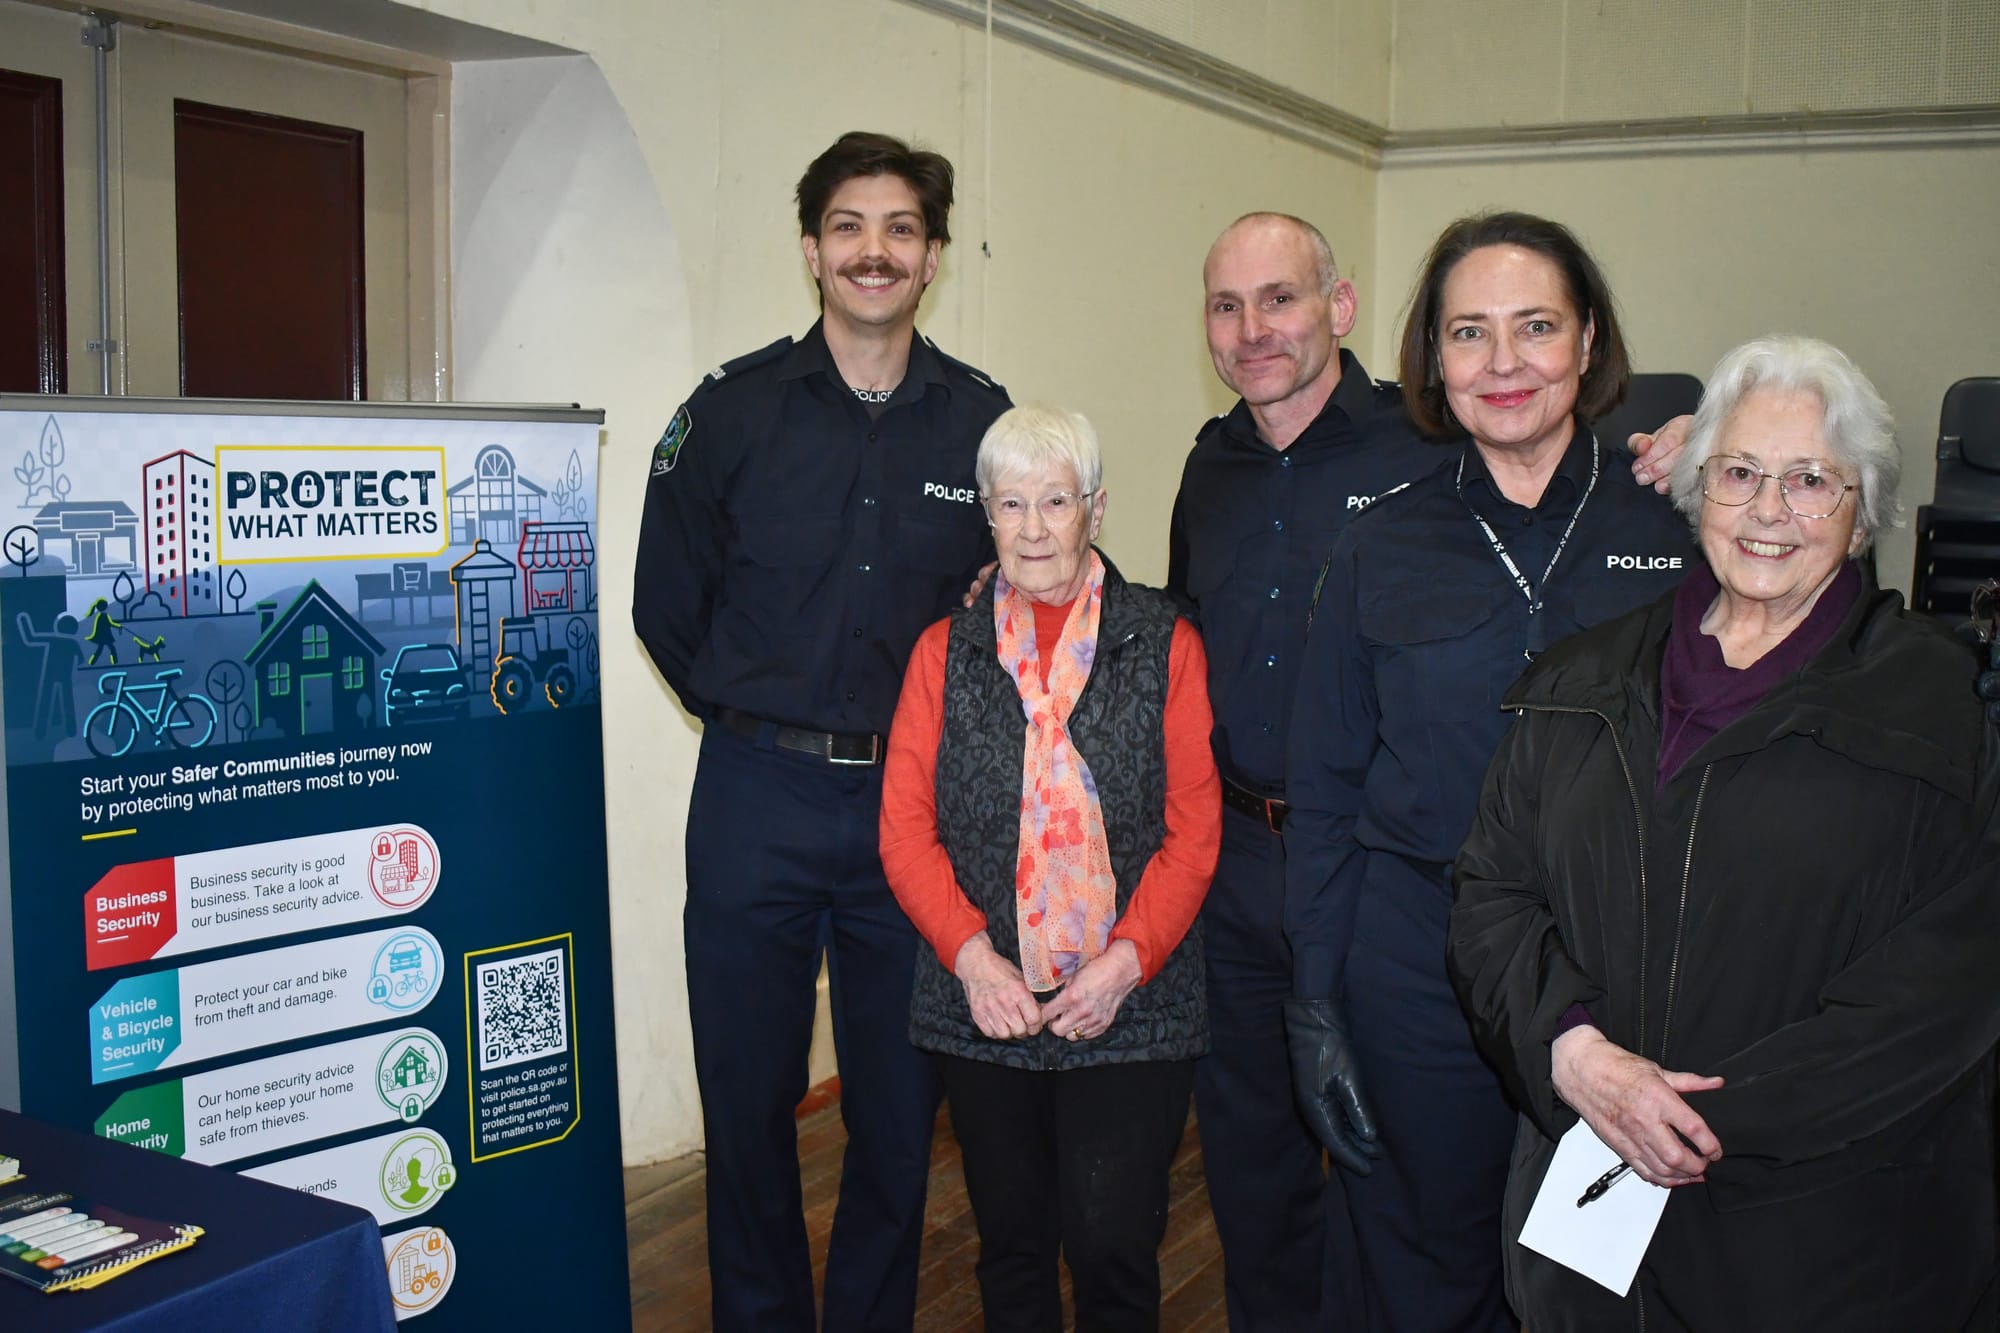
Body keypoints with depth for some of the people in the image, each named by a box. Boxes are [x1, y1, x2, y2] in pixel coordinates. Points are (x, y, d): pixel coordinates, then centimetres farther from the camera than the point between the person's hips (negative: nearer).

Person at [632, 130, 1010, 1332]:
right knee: (748, 1100, 9)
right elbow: (667, 605, 6)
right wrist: (758, 718, 5)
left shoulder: (984, 420, 2)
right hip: (758, 796, 0)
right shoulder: (733, 410, 0)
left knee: (899, 1108, 11)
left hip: (913, 803, 1)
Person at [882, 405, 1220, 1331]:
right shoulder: (944, 652, 8)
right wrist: (973, 956, -11)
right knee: (1011, 1241, 12)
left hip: (1131, 1006, -2)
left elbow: (1194, 830, -1)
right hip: (984, 1005, 2)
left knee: (1111, 1244, -4)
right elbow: (905, 829, 2)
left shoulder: (1164, 645, 2)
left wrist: (1125, 961, -13)